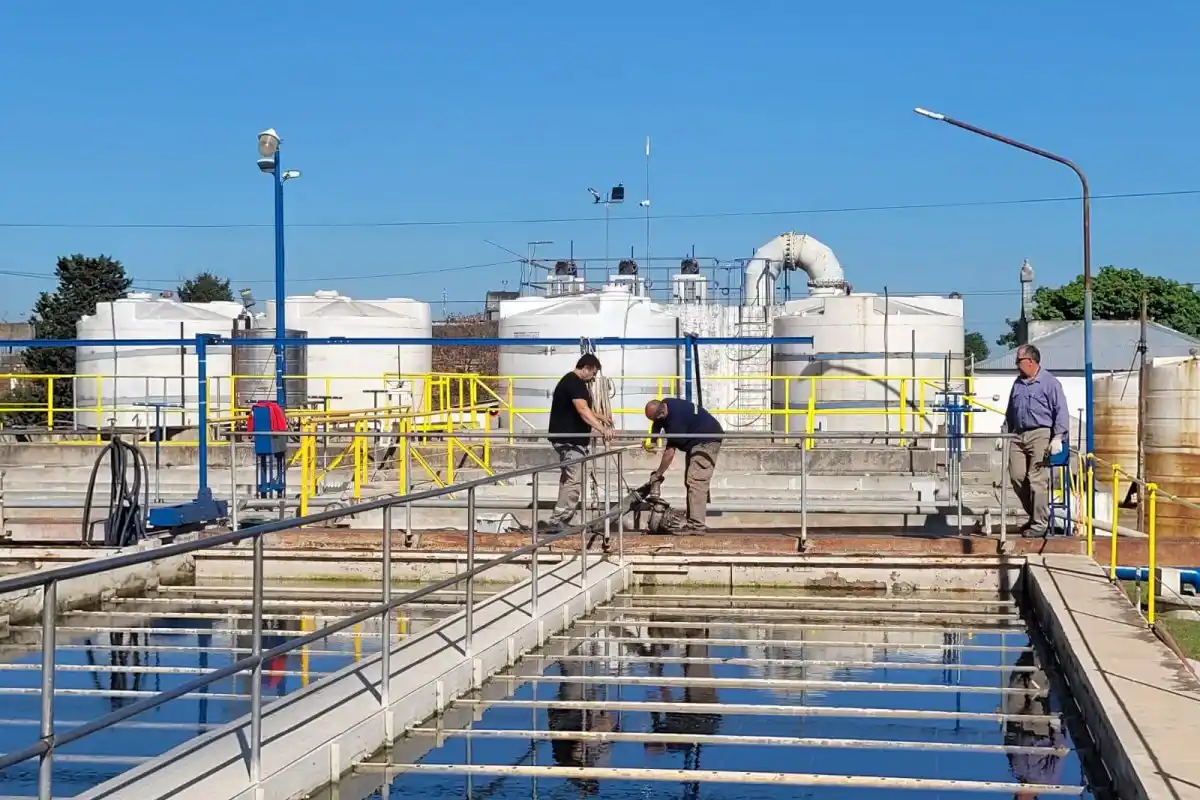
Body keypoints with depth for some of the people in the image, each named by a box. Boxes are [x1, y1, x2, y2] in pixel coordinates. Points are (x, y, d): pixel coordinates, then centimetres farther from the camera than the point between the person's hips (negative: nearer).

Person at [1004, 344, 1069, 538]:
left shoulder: (1050, 383, -3)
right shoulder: (1018, 383, 18)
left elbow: (1061, 412, -8)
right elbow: (1010, 411, 24)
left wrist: (1058, 437, -15)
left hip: (1040, 436, -7)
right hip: (1018, 435, 7)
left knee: (1037, 480, -8)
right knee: (1017, 477, 2)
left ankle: (1040, 523, -2)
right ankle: (1035, 514, 19)